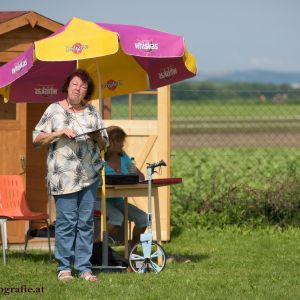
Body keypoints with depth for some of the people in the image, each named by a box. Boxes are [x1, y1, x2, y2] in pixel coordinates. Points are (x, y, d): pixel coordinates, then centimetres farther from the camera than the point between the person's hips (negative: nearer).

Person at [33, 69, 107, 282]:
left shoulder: (92, 112, 13)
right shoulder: (55, 110, 3)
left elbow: (104, 144, 16)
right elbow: (37, 139, 1)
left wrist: (97, 137, -6)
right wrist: (59, 133, -13)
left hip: (90, 174, 3)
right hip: (64, 175, -3)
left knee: (86, 222, 3)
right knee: (66, 221, -6)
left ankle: (84, 267, 8)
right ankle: (64, 267, 1)